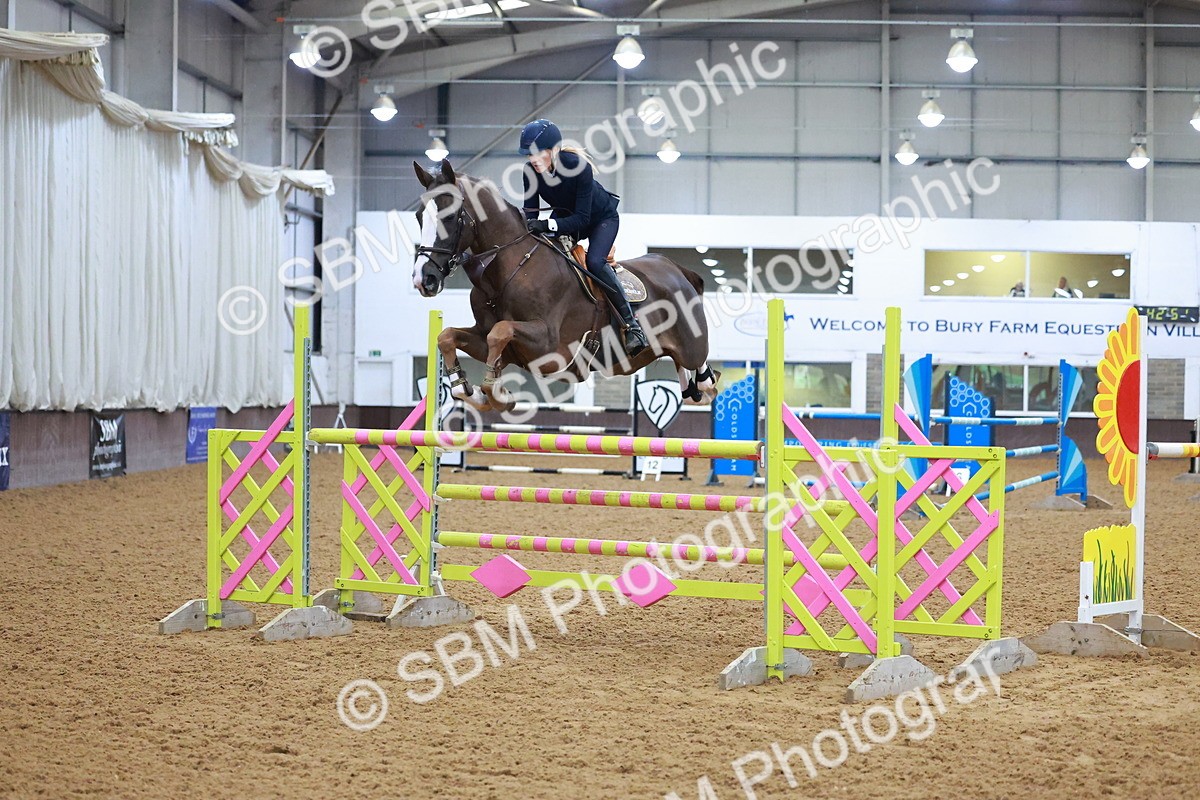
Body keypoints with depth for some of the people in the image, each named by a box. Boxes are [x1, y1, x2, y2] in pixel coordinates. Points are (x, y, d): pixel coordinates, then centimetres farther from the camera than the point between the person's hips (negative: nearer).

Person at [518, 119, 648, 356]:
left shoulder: (579, 167, -36)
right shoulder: (530, 172, -21)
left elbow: (582, 219, -35)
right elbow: (530, 212, -14)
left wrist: (547, 225, -48)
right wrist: (529, 226, -38)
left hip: (602, 218, -6)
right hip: (564, 215, 6)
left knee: (594, 262, -29)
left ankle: (631, 324, -24)